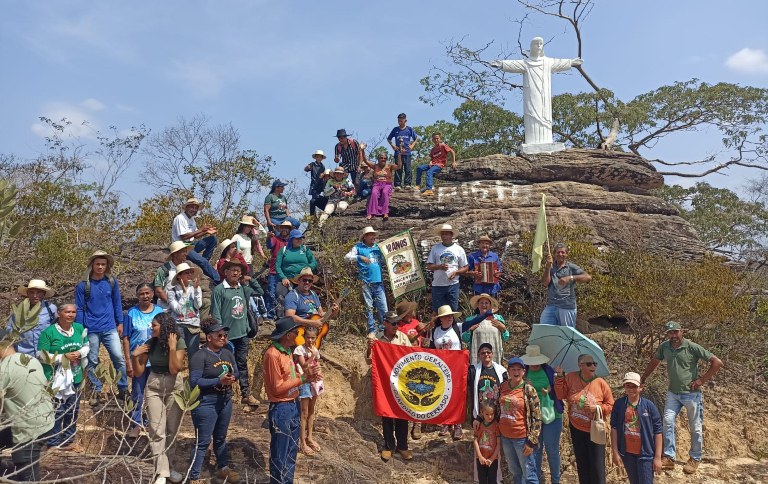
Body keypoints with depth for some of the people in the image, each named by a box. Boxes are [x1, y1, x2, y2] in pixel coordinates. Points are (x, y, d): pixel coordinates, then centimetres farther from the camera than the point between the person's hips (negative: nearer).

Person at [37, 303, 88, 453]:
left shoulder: (79, 328, 1)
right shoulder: (48, 332, -14)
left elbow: (86, 346, 12)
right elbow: (42, 356, -14)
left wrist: (80, 353, -10)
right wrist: (64, 357, -20)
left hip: (75, 377, 6)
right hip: (55, 379, -5)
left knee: (72, 411, 15)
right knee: (56, 412, -3)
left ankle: (68, 441, 30)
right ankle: (54, 443, 12)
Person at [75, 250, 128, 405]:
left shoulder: (112, 282, 4)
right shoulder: (83, 285, -2)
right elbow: (79, 309, 1)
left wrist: (120, 322, 9)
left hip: (110, 328, 1)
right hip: (90, 330, -1)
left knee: (119, 357, -6)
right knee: (92, 362, 6)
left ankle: (123, 390, 5)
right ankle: (98, 392, 17)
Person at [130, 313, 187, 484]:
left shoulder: (179, 343, -12)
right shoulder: (150, 344, -6)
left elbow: (174, 369, -20)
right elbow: (138, 372, 0)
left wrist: (172, 347, -24)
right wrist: (134, 356, -16)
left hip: (174, 389, -1)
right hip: (153, 389, 1)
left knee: (172, 430, 9)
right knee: (157, 431, -5)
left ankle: (169, 467, 25)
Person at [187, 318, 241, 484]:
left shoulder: (228, 353, 6)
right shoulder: (199, 356, -16)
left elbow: (236, 372, 9)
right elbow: (194, 382, -21)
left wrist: (232, 378, -15)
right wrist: (219, 381, -26)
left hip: (225, 402, 7)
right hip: (206, 404, -7)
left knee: (221, 438, 22)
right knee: (203, 441, 1)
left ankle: (223, 468, 38)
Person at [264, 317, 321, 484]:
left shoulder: (287, 351, 7)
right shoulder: (272, 354, -21)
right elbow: (277, 387, -20)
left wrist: (308, 376, -3)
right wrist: (303, 378, -19)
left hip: (293, 405, 9)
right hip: (281, 409, -9)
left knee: (292, 450, 20)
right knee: (280, 454, 5)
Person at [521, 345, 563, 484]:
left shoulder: (549, 371, -4)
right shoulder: (524, 373, 0)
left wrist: (549, 392, -16)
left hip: (551, 415, -1)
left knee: (552, 450, 7)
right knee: (535, 449, 11)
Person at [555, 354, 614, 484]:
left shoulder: (600, 383, -12)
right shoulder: (571, 377, -6)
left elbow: (611, 405, -4)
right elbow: (561, 395, -3)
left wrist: (597, 408, -20)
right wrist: (559, 377, -12)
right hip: (576, 429, 3)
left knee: (597, 467, 2)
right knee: (582, 465, 17)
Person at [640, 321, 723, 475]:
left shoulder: (692, 347, -16)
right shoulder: (664, 347, -1)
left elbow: (717, 363, -14)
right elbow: (654, 362, 17)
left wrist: (702, 380, -15)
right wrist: (642, 379, 16)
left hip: (691, 394, -4)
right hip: (673, 393, 4)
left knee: (695, 427, 7)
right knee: (668, 422, -3)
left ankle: (694, 459, 22)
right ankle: (669, 457, 4)